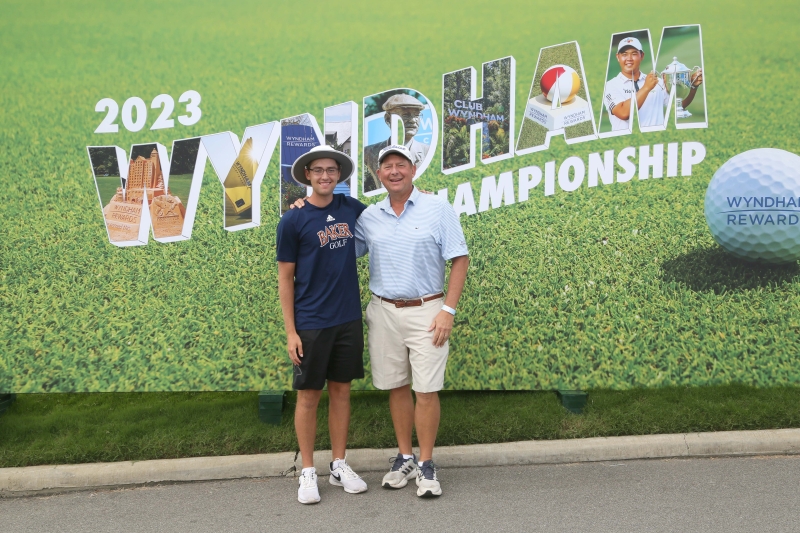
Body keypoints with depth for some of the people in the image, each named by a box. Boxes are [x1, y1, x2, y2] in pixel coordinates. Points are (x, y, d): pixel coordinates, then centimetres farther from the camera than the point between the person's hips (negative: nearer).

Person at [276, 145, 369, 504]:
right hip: (311, 323, -4)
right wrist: (290, 332, -8)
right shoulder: (293, 221, -7)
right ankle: (308, 472, 14)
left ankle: (339, 465, 22)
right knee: (309, 395, 4)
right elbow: (285, 278, -4)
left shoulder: (350, 208, 4)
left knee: (341, 391, 11)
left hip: (348, 319, 4)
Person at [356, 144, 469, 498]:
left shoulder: (438, 209, -3)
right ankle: (404, 458, 24)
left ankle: (426, 465, 10)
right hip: (384, 311, 3)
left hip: (426, 311, -3)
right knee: (396, 387, 11)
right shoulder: (368, 217, 7)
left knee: (426, 390, -2)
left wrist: (448, 310, -10)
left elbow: (460, 260, -3)